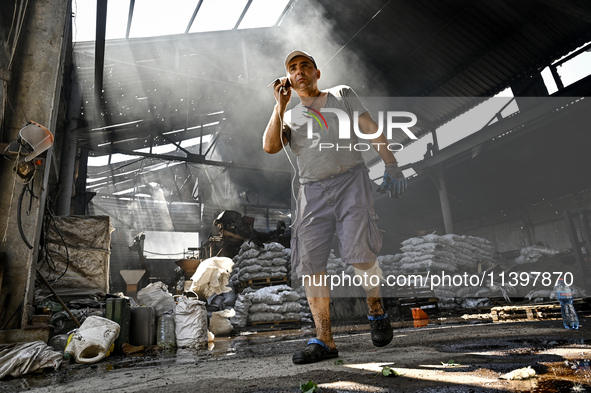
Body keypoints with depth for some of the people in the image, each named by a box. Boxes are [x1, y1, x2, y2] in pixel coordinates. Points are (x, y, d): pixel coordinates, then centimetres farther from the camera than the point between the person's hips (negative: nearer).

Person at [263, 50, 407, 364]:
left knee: (360, 254, -14)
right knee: (309, 262, -6)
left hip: (350, 179, -2)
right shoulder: (289, 117, 22)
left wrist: (391, 165, -1)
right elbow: (270, 147, 2)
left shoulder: (342, 95, 21)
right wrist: (280, 105, 4)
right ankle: (324, 339, 4)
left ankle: (376, 311, 16)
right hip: (312, 190, 3)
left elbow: (371, 129, 11)